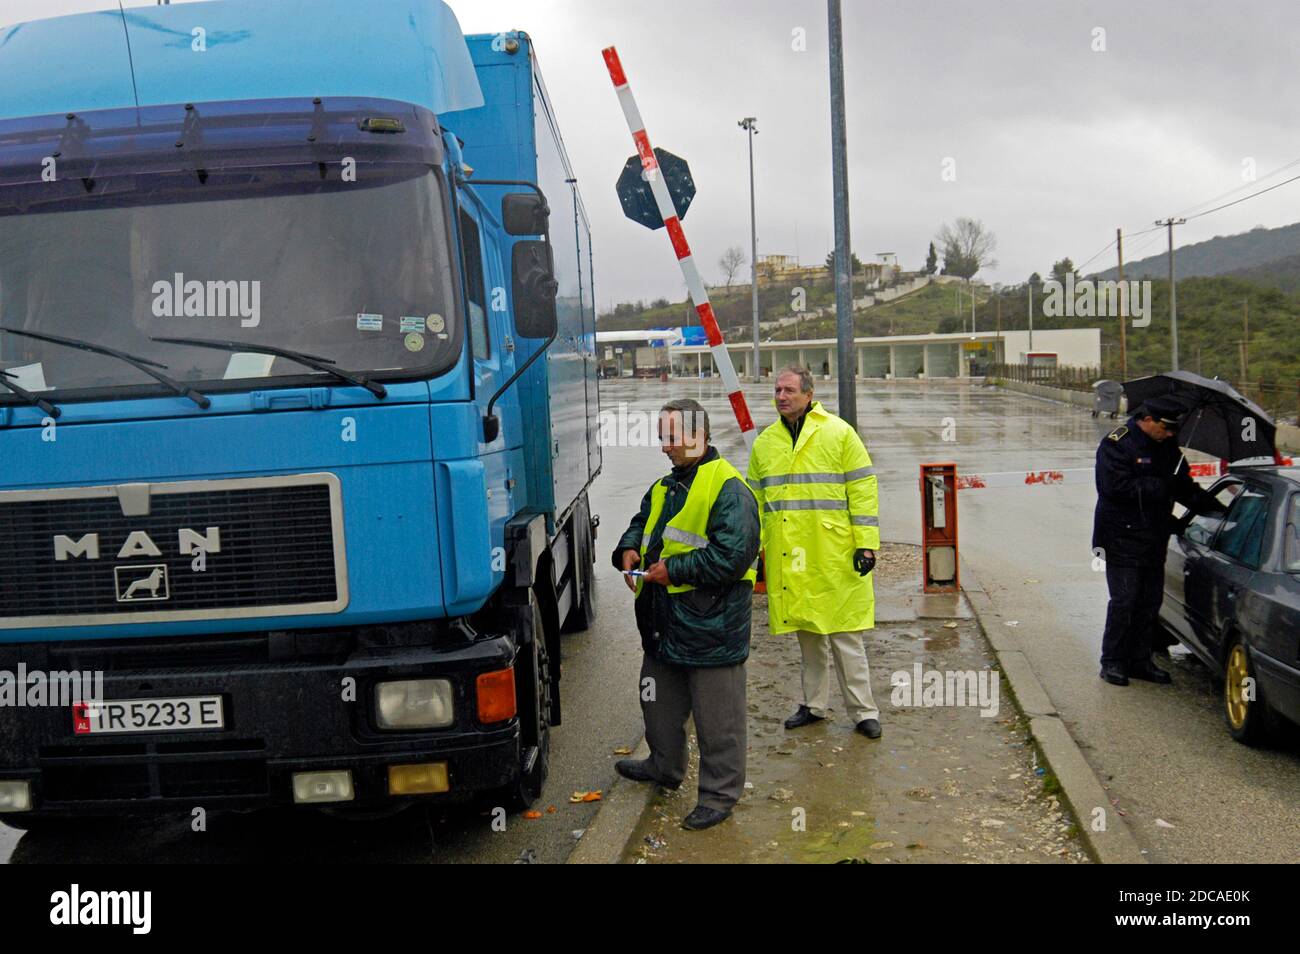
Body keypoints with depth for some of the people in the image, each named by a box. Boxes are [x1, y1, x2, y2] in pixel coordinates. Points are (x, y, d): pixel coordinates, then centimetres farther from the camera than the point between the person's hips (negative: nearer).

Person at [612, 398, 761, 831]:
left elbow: (733, 556, -23)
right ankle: (664, 766, 45)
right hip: (664, 624, 9)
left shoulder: (728, 488, -16)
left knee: (717, 718, 3)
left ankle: (720, 793, 17)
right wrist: (629, 550, 4)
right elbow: (641, 524, 27)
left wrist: (673, 570, -19)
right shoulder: (666, 486, 13)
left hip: (710, 627, -9)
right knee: (659, 701, 24)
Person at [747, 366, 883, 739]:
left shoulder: (838, 433, -2)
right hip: (788, 559, 4)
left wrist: (865, 543, -8)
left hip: (834, 555, -4)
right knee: (807, 634, 13)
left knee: (844, 634, 0)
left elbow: (862, 491, -3)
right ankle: (814, 705, 26)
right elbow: (756, 501, 16)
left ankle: (863, 711, 10)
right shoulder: (765, 443, 11)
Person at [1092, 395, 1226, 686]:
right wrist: (1160, 486, -20)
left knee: (1150, 601, 10)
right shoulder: (1117, 444, -12)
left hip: (1154, 540, 7)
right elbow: (1116, 486, -23)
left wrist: (1215, 509, 4)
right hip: (1122, 539, -7)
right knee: (1124, 601, -7)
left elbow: (1184, 487, 17)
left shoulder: (1168, 447, 11)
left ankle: (1140, 660, 19)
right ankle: (1112, 662, 3)